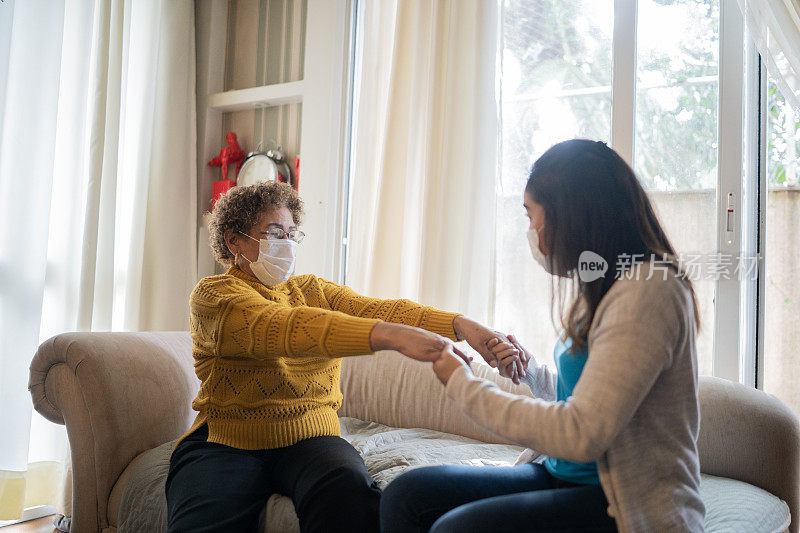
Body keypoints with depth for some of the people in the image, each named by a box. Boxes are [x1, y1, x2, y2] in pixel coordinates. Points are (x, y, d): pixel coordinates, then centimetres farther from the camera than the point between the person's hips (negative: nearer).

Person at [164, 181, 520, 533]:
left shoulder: (313, 290, 16)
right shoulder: (213, 294, -4)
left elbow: (375, 308, -3)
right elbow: (281, 327, -24)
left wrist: (460, 325, -23)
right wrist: (391, 336, -37)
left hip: (309, 438, 3)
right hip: (226, 443, -3)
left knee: (350, 491, -29)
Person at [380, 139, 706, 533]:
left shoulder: (646, 292, -18)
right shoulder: (602, 287, 12)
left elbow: (582, 434, -24)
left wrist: (464, 385, -14)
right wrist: (529, 370, 9)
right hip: (566, 475, 9)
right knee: (405, 496, -6)